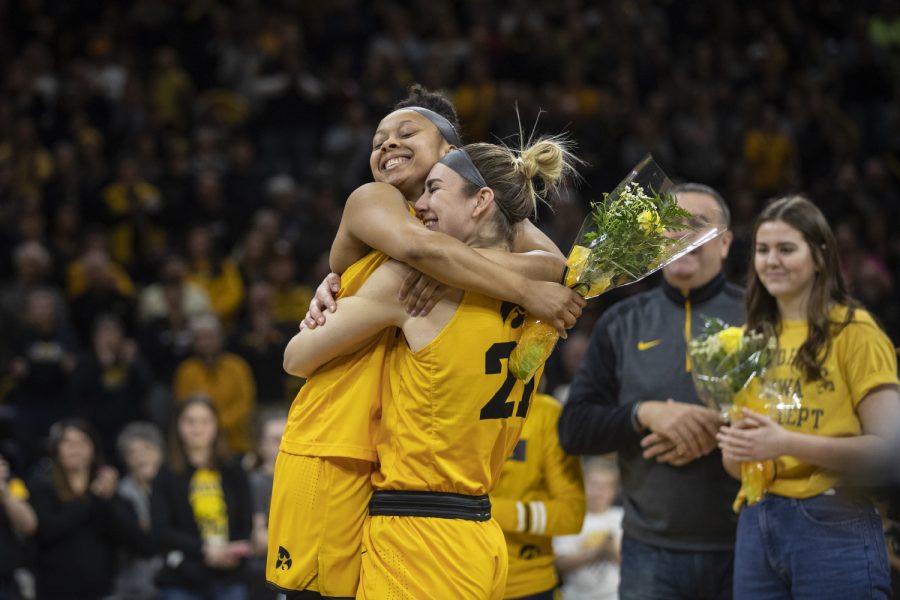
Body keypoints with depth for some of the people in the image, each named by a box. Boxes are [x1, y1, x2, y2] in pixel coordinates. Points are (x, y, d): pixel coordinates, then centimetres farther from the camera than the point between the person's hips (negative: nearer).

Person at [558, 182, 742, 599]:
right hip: (652, 550, 2)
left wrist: (722, 432, -17)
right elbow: (574, 428, 5)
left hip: (743, 548, -1)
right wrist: (644, 414, -13)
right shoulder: (621, 323, 10)